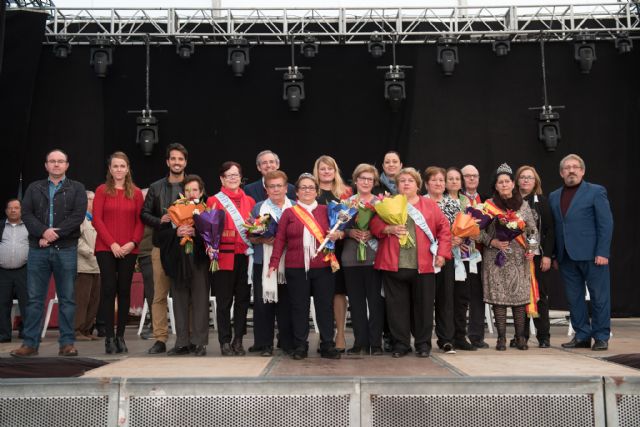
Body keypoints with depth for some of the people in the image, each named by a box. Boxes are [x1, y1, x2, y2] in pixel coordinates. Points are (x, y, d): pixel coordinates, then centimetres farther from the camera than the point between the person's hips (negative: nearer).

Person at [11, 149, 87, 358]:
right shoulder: (34, 188, 14)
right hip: (38, 250, 2)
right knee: (34, 299, 4)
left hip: (66, 250, -2)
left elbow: (78, 215, -6)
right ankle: (30, 343, 10)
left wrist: (55, 234, -14)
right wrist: (44, 231, -15)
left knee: (67, 299, 1)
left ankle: (67, 343, 7)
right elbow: (26, 214, 3)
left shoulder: (76, 189, 7)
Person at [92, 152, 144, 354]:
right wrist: (112, 243, -10)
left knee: (124, 291, 4)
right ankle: (109, 337, 3)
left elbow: (140, 221, 6)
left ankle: (120, 336, 12)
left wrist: (133, 242, -9)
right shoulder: (102, 190, 4)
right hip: (106, 248, -1)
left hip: (129, 250, 2)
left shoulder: (136, 193, 8)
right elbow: (97, 219, -2)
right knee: (108, 289, -3)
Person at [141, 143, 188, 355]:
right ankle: (160, 339, 6)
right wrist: (160, 220, -9)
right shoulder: (156, 187, 12)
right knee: (159, 295, 1)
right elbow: (144, 214, 10)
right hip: (161, 247, 2)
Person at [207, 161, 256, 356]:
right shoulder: (214, 200, 4)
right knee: (224, 301, 0)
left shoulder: (249, 201, 15)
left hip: (245, 256, 3)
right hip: (224, 255, -3)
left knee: (243, 298, 6)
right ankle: (225, 342, 7)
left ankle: (238, 340, 15)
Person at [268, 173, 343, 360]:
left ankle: (327, 345, 11)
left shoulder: (325, 211, 10)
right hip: (296, 268, -1)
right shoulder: (289, 213, 8)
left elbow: (339, 230, 16)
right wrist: (274, 263, -4)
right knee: (299, 307, 5)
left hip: (322, 267, 1)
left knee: (325, 306, 3)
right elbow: (280, 239, 3)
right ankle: (300, 346, 14)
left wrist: (338, 234, -8)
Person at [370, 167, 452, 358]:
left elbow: (444, 228, 7)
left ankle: (423, 344, 18)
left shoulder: (430, 205, 10)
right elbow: (374, 224, 3)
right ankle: (400, 344, 15)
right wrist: (389, 229, -16)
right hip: (393, 265, 0)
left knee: (423, 305, 6)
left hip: (423, 265, 0)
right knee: (397, 306, 5)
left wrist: (442, 253, -2)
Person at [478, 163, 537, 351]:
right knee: (498, 297, -2)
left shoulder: (523, 205, 9)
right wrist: (492, 242, -12)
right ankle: (501, 338, 5)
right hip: (496, 258, -1)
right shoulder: (488, 205, 3)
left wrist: (532, 249, 0)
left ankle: (520, 337, 10)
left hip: (519, 258, 2)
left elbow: (532, 230, 13)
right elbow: (479, 230, 2)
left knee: (520, 296, 0)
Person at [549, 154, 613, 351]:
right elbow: (555, 228, 13)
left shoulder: (596, 192, 0)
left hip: (592, 255, -5)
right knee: (574, 298, 8)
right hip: (567, 257, 5)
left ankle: (601, 337, 12)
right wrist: (555, 256, 8)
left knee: (599, 297, 2)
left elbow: (606, 224, -5)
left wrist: (602, 253, -13)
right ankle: (582, 336, 18)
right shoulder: (554, 196, 14)